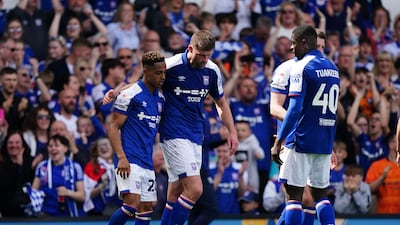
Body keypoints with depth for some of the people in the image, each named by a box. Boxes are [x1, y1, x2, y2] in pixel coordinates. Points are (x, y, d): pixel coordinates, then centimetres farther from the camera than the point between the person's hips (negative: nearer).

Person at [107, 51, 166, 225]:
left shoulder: (160, 98, 14)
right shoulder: (130, 95, -8)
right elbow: (113, 127, -9)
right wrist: (121, 157, -19)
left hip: (147, 164, 8)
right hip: (129, 161, -8)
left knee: (147, 208, 4)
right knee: (132, 204, -19)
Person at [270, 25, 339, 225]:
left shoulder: (301, 67, -10)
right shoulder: (332, 67, 14)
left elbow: (295, 109, -18)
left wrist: (279, 141, -15)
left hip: (303, 141, -7)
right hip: (325, 142, 7)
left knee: (294, 193, -3)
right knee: (320, 193, 12)